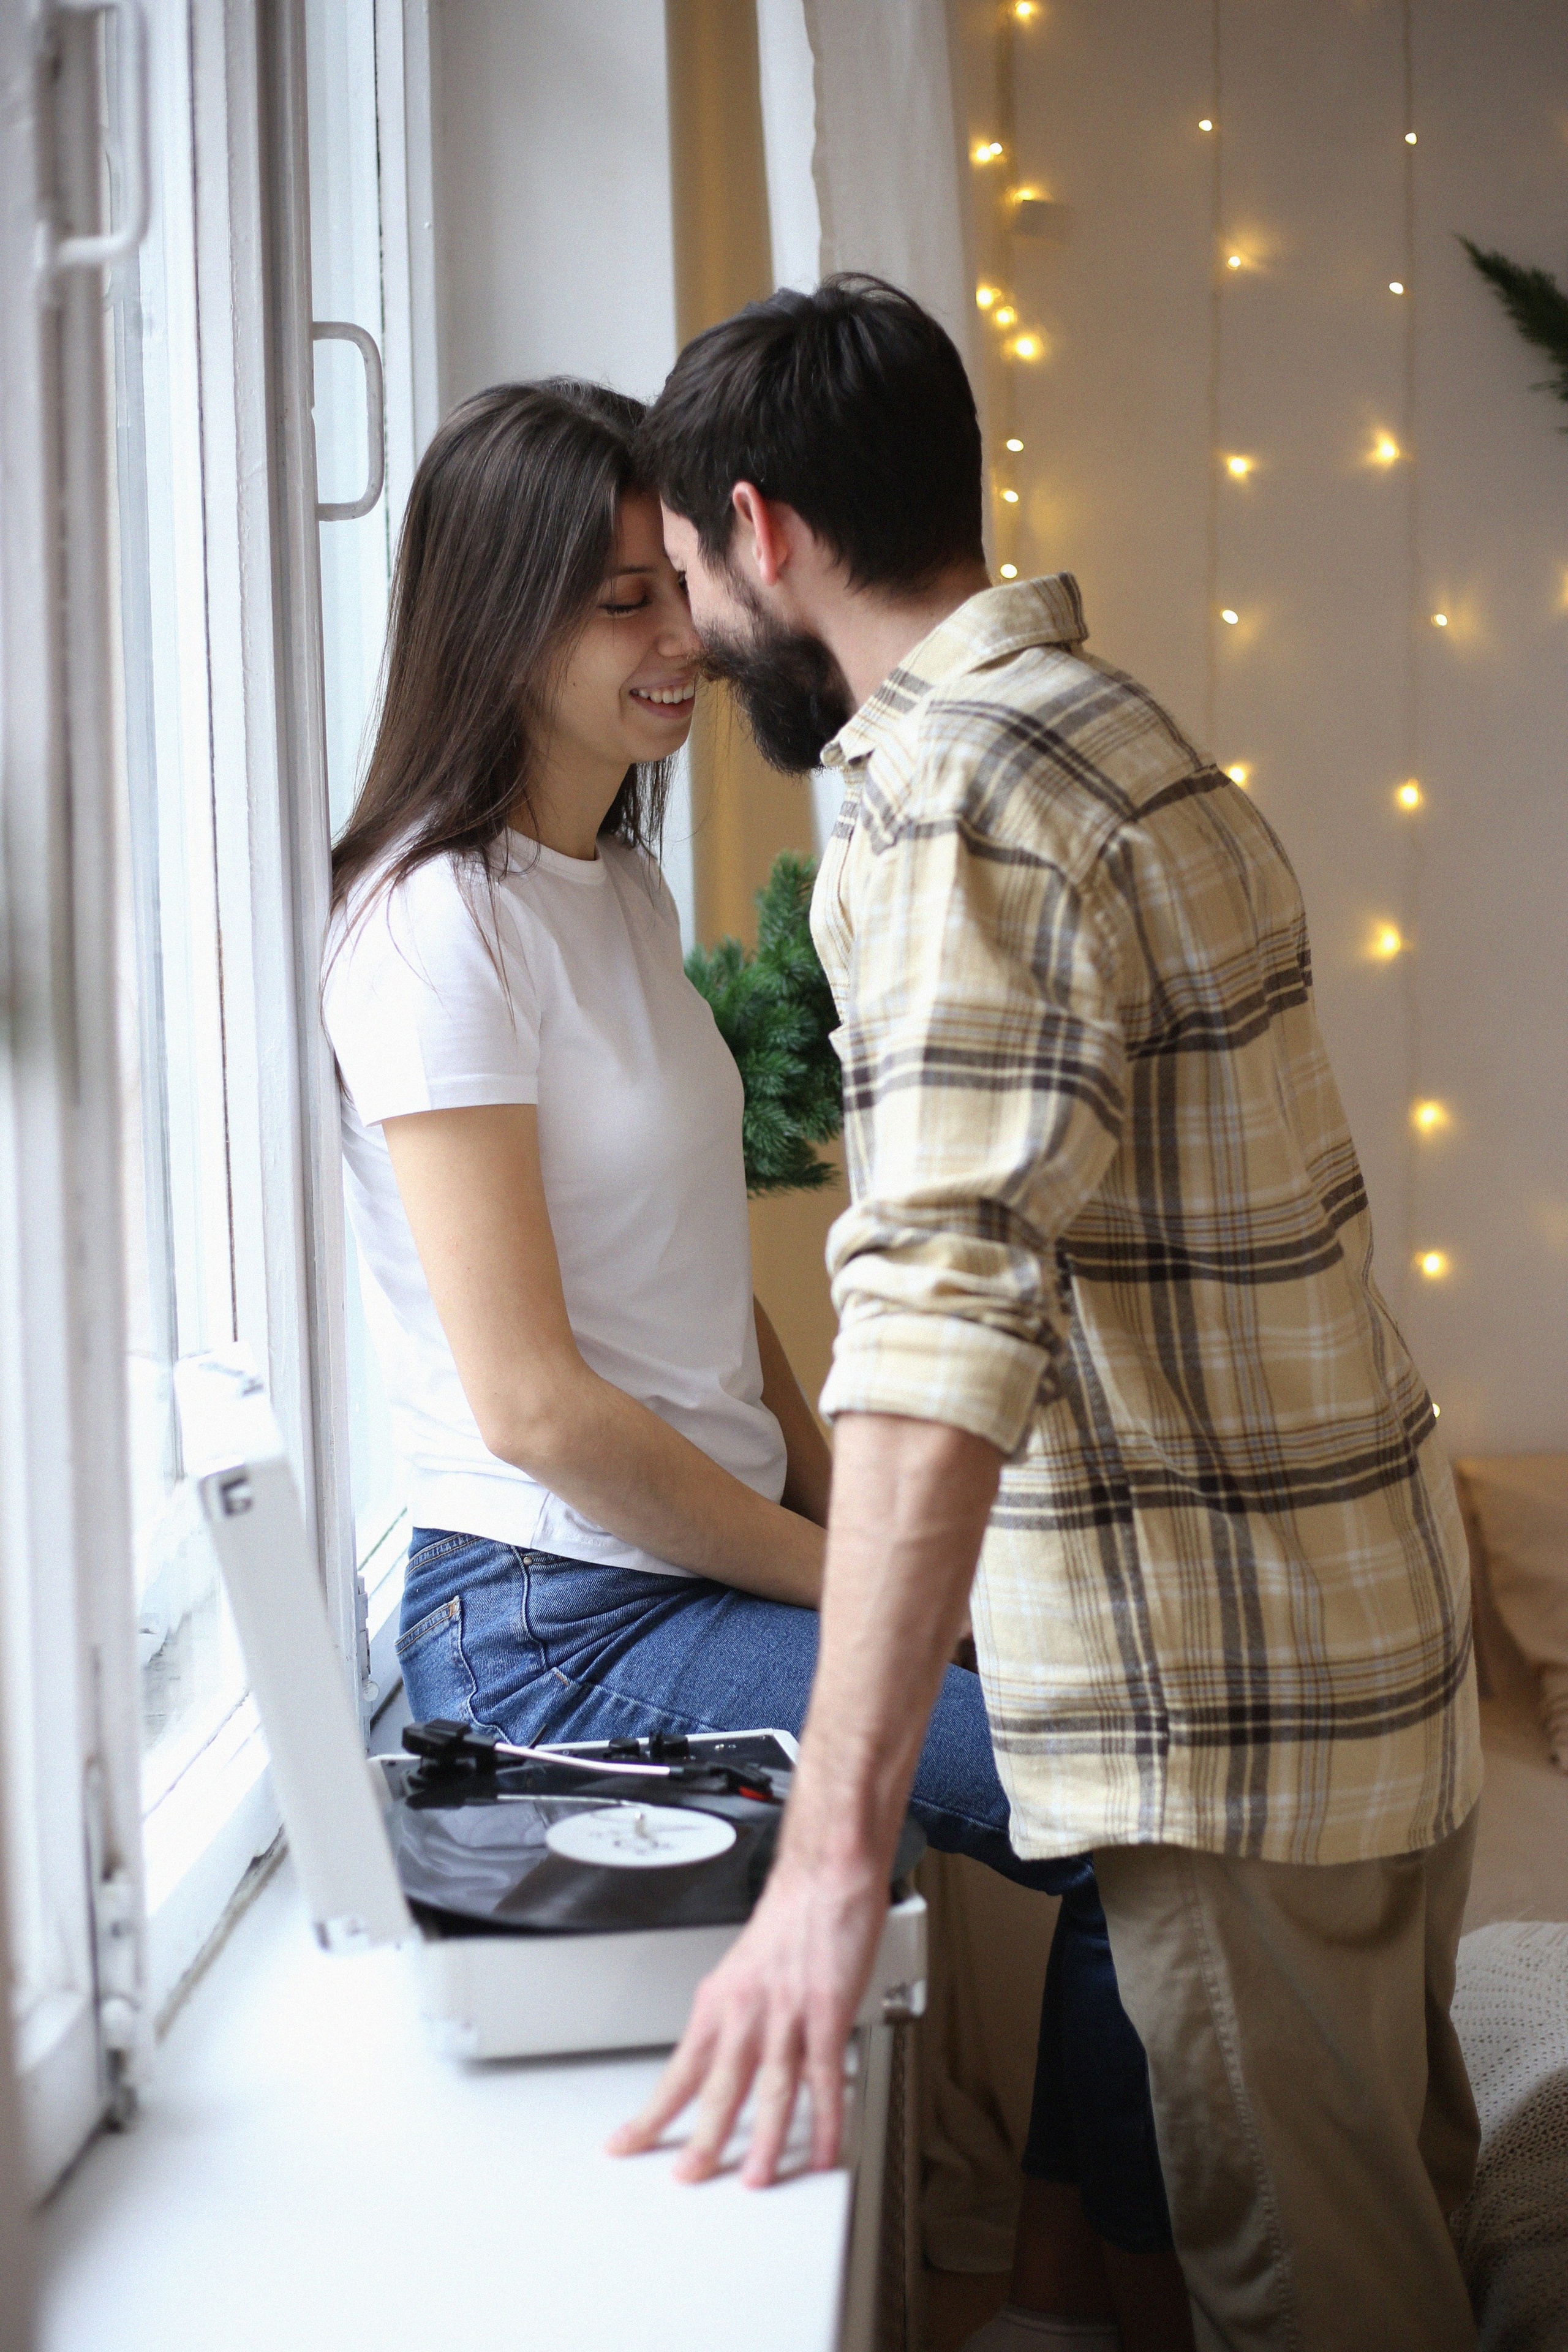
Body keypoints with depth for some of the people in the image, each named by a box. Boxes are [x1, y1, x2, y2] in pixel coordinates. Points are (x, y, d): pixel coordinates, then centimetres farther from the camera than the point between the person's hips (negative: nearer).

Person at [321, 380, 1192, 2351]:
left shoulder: (622, 878, 10)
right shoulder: (439, 926, -18)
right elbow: (532, 1399, -20)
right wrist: (844, 1582, -12)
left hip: (721, 1545, 9)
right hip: (557, 1620, -9)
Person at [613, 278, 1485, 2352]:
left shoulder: (950, 795, -20)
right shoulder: (1104, 723, 12)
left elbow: (946, 1309, -32)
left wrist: (831, 1851, -36)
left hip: (1234, 1697, -10)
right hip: (1378, 1635, 10)